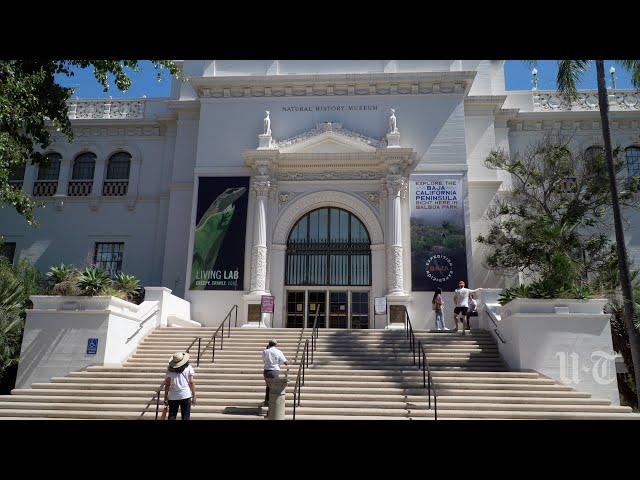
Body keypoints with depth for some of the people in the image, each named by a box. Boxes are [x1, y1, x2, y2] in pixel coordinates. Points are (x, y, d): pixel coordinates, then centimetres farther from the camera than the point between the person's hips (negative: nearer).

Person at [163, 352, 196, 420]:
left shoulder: (170, 370, 1)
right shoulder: (188, 368, -3)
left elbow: (167, 384, 1)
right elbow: (191, 383, -4)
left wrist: (165, 397, 10)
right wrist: (194, 396, 2)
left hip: (173, 396, 2)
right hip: (185, 395, -1)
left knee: (172, 416, 11)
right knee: (185, 417, 4)